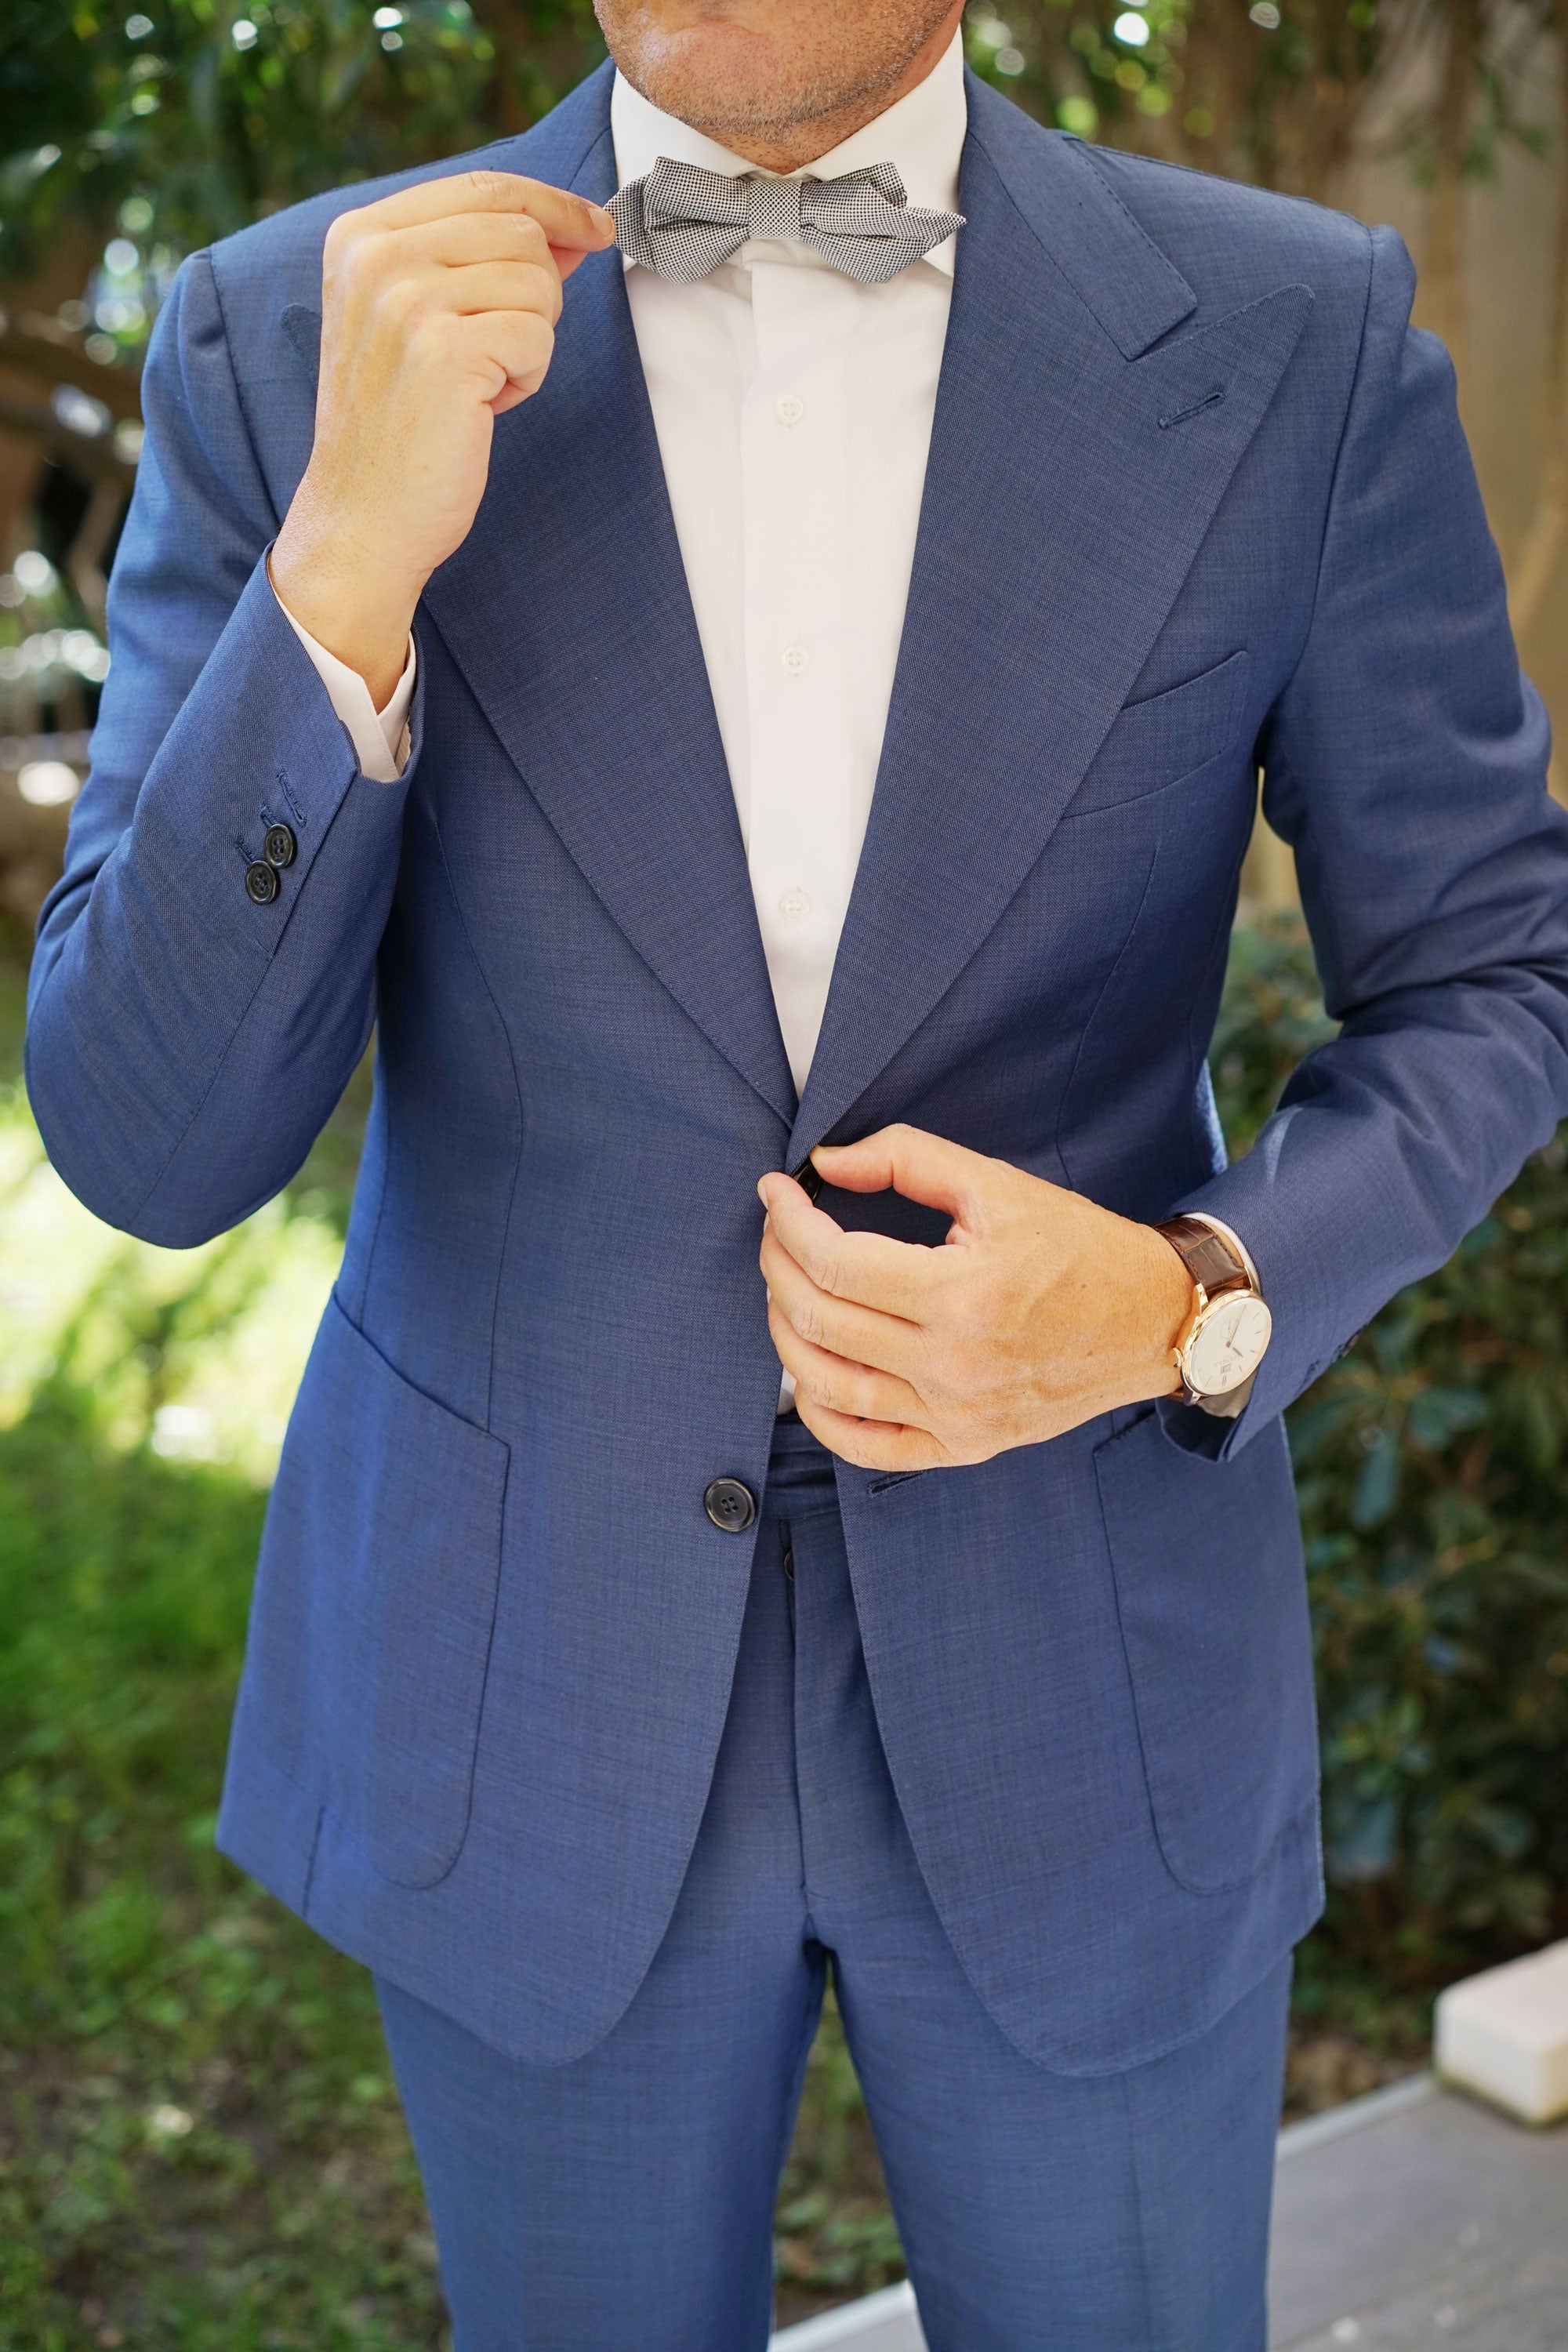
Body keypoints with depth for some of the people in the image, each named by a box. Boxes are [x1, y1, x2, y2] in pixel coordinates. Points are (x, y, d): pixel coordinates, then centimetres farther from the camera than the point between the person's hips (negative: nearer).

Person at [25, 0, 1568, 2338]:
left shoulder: (1302, 341, -9)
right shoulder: (287, 341, -9)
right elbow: (153, 1150, -12)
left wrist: (1192, 1307, -18)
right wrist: (348, 567, -26)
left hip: (1084, 1684, 0)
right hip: (525, 1686, 1)